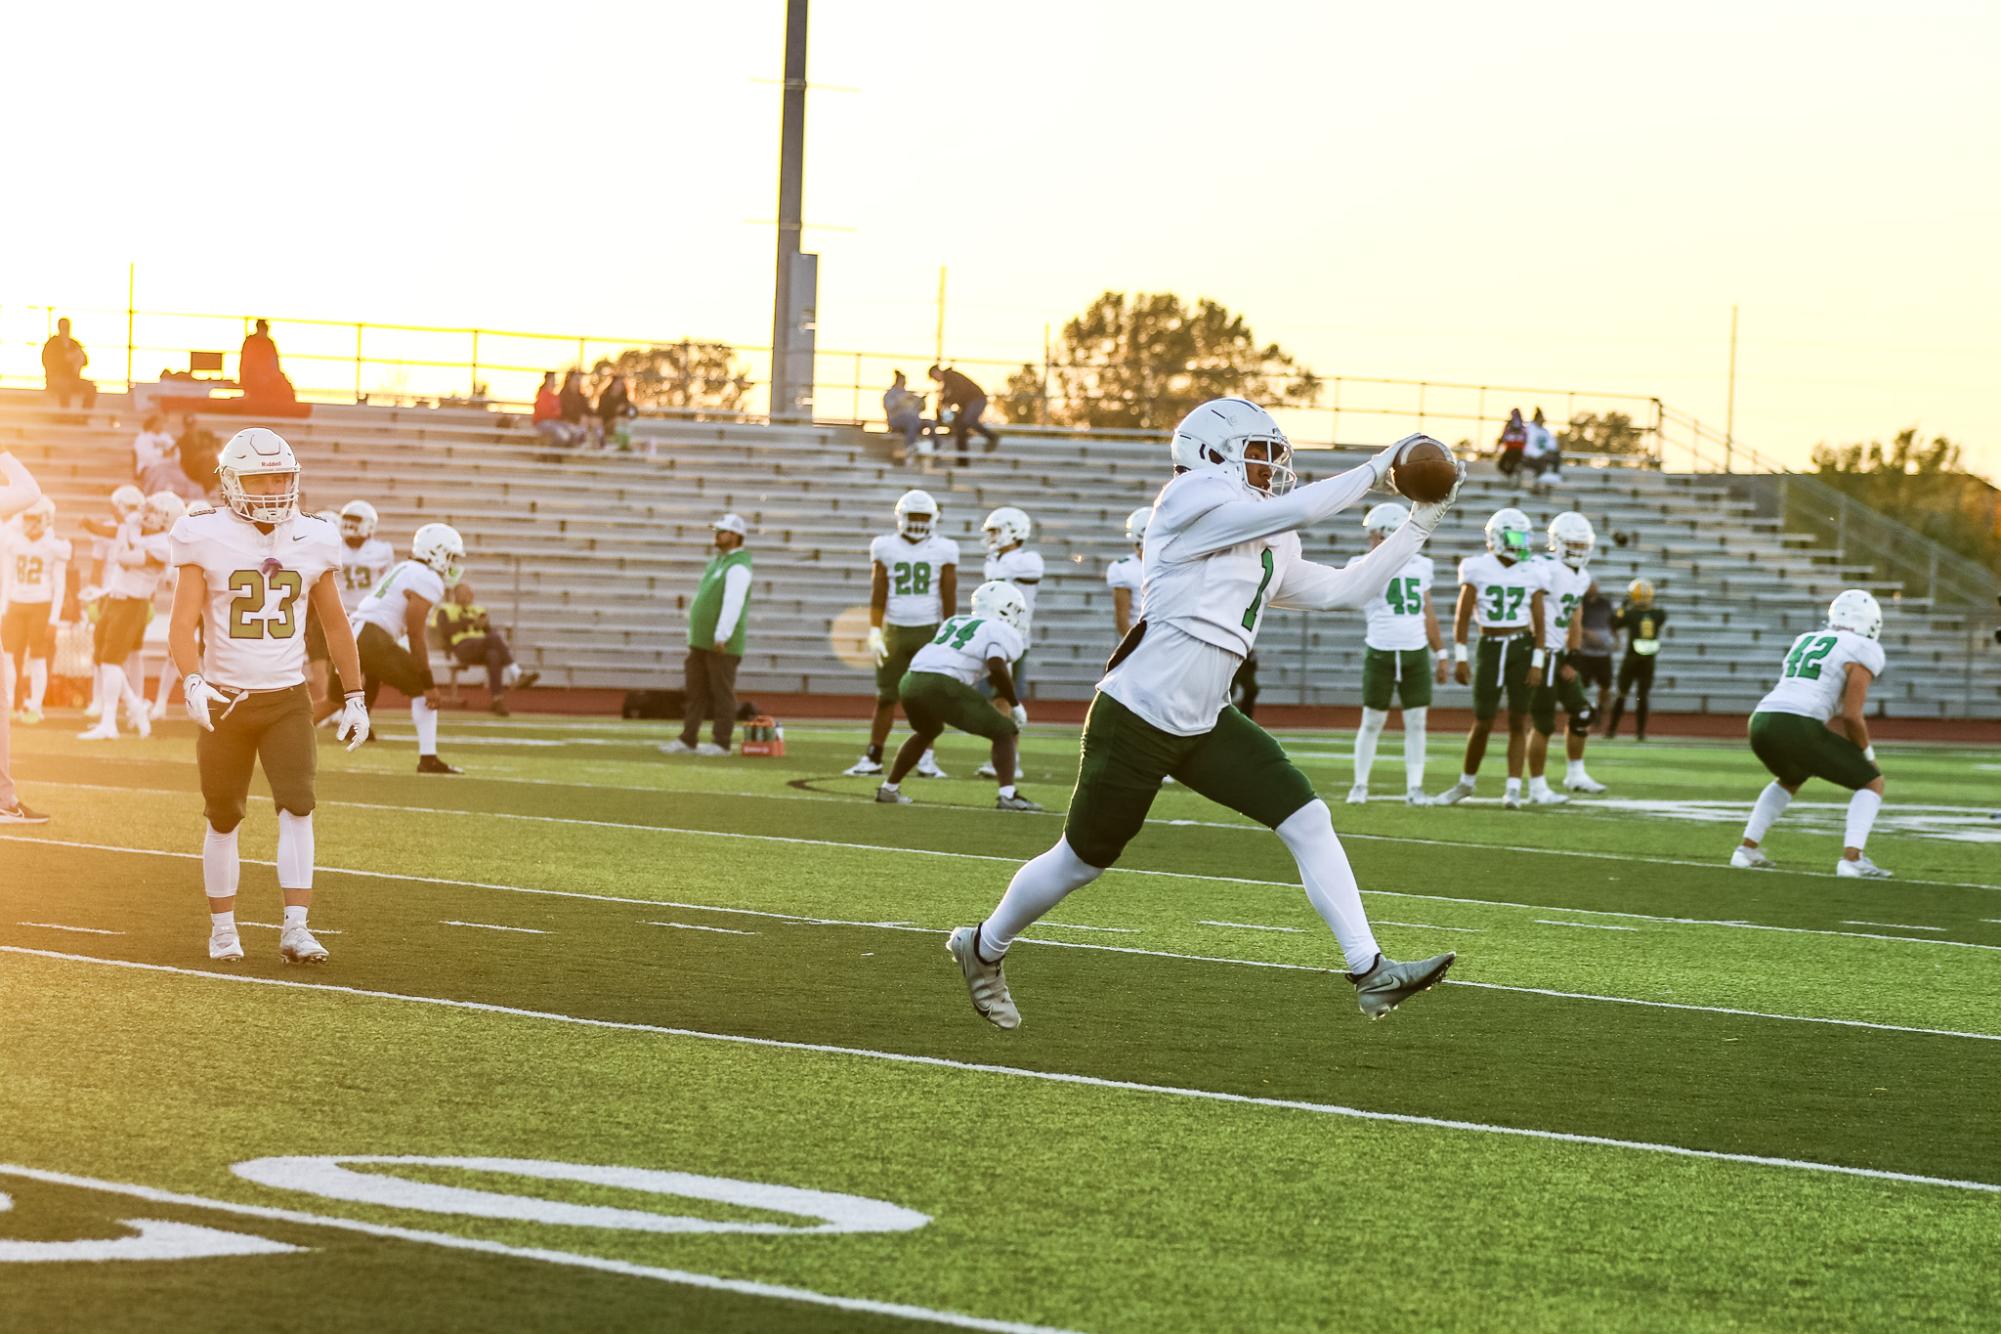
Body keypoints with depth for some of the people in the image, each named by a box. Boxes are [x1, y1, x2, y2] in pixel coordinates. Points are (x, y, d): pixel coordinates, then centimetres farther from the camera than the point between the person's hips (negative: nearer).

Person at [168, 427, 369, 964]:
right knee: (224, 819, 7)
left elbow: (335, 626, 12)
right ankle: (223, 928, 21)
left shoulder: (309, 541, 2)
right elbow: (183, 625, -13)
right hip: (225, 699, -2)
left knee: (297, 807, -12)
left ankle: (295, 927, -13)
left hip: (288, 699, 2)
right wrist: (193, 682, -30)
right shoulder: (208, 540, -7)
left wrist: (354, 698, 13)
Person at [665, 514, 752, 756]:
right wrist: (694, 636, 22)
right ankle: (687, 740, 10)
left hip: (721, 644, -9)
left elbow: (733, 603, -22)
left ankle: (721, 742, -1)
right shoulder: (716, 562, 19)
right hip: (701, 641, 9)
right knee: (696, 691, 9)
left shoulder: (737, 568, -12)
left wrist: (721, 637, -27)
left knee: (722, 692, -4)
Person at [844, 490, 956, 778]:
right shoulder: (886, 548, 2)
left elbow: (949, 597, 2)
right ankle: (873, 758, 5)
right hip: (894, 631, 1)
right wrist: (874, 632, -8)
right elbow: (878, 593, 0)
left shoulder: (942, 550, 1)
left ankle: (926, 759, 1)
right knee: (886, 697, 2)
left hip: (929, 632, -1)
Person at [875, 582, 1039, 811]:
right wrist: (1015, 705, -1)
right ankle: (1007, 794, -7)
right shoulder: (1000, 632, 6)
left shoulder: (955, 623, 28)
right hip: (942, 687, -7)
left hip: (911, 680, 7)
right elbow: (997, 667, -11)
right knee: (1004, 732, 7)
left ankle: (889, 788, 41)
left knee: (927, 731, 37)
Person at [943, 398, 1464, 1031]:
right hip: (1136, 717, -8)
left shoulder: (1270, 551, 12)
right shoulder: (1191, 500, -12)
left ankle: (1369, 972, -8)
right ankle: (985, 948, 32)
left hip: (1204, 724, 8)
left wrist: (1421, 523, 12)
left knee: (1307, 822, -6)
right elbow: (1295, 510, -20)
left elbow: (1345, 588, 14)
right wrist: (1377, 469, -11)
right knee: (1082, 859, 7)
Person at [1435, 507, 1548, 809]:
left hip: (1523, 648, 1)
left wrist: (1537, 663, -4)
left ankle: (1514, 789, 2)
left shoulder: (1530, 575, 3)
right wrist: (1460, 658, -6)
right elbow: (1462, 617, -2)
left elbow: (1539, 623, 4)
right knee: (1483, 723, 1)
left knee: (1518, 721, -2)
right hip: (1490, 648, -1)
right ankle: (1466, 782, 20)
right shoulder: (1478, 570, -3)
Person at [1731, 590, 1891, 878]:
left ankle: (1747, 849, 29)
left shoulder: (1806, 642, 28)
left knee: (1790, 779, 38)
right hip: (1799, 730, -7)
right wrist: (1866, 751, 15)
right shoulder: (1862, 652, 5)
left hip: (1761, 723, 7)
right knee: (1872, 783, 10)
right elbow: (1851, 715, -4)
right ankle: (1852, 858, -7)